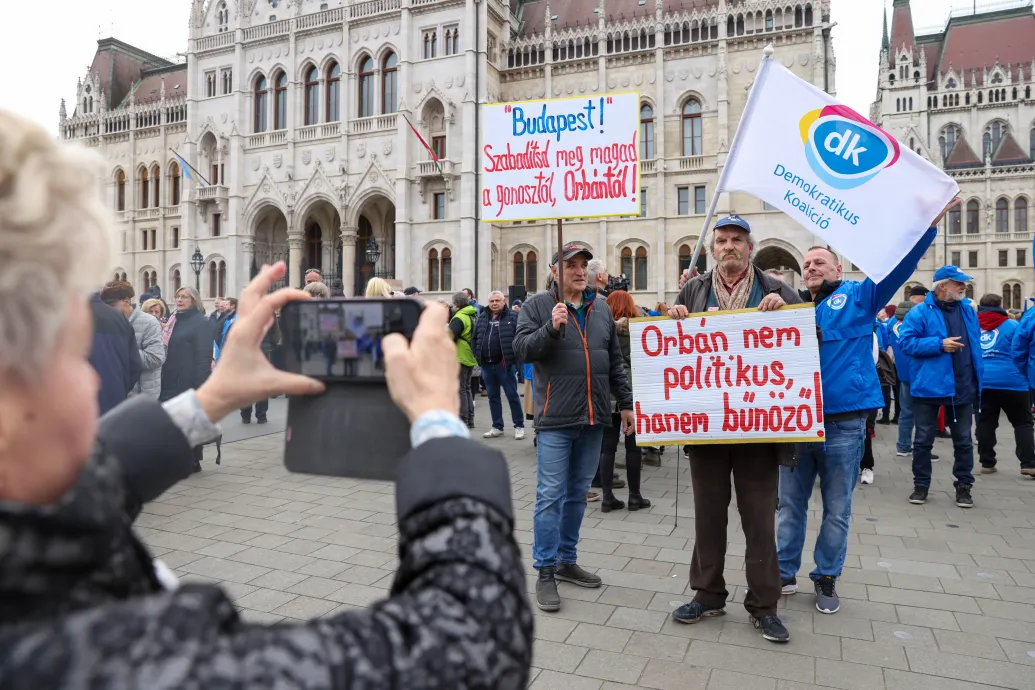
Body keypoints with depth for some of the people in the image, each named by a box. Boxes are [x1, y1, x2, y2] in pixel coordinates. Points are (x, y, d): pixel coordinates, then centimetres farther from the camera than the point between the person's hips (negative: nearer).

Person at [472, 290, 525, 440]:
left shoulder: (513, 317, -3)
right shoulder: (482, 318, 13)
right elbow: (474, 338, 17)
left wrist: (511, 357, -14)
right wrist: (477, 356, 6)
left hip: (505, 364, -5)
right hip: (487, 365, 5)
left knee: (512, 395, 1)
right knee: (493, 397, 12)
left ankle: (519, 426, 11)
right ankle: (497, 427, 21)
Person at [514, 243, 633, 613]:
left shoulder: (601, 308, 13)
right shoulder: (537, 305, -1)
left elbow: (615, 362, 16)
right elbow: (521, 349, -11)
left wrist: (626, 403, 14)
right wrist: (551, 328, -25)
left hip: (593, 418, 5)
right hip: (555, 418, -5)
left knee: (577, 494, 14)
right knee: (551, 496, -2)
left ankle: (567, 561, 28)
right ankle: (545, 572, 9)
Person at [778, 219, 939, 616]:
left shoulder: (859, 296, 5)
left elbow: (900, 264, -6)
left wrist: (928, 223, -19)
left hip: (843, 422, -2)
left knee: (837, 509, 10)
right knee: (790, 504, 11)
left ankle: (826, 578, 26)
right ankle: (785, 573, 24)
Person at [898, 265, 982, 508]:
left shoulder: (968, 310, 9)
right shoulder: (921, 312, -7)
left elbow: (975, 345, 16)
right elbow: (907, 341, -13)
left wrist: (979, 380, 12)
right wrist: (940, 344, -21)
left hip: (963, 387, 4)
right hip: (929, 386, -4)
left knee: (963, 440, 10)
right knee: (923, 440, 5)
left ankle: (964, 486, 23)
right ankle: (921, 485, 17)